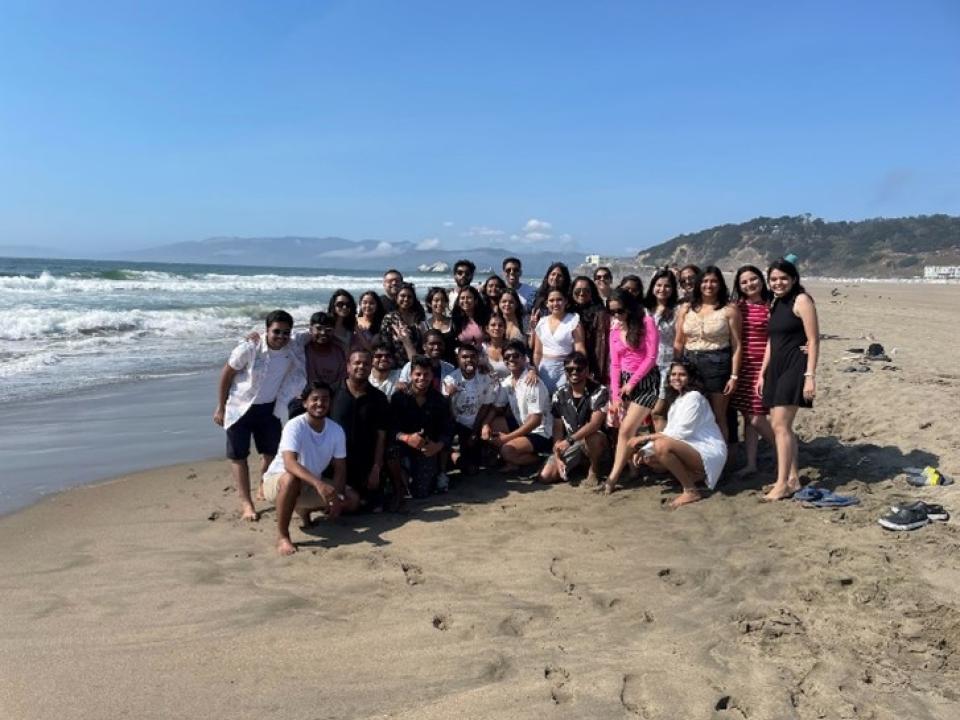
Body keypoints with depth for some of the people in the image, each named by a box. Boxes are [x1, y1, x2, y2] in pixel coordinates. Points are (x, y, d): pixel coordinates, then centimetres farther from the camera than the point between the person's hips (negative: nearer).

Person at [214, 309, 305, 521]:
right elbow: (226, 375, -12)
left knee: (271, 452, 13)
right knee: (238, 456, -1)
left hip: (268, 408, 4)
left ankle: (265, 490, 36)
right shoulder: (249, 349, -24)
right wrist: (220, 408, -7)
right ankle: (246, 503, 5)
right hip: (240, 408, -4)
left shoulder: (292, 353, -14)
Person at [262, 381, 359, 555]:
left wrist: (336, 497, -22)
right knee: (292, 478, -41)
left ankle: (304, 509, 14)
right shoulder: (295, 426, -27)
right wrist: (318, 483, -54)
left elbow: (340, 468, -5)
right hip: (277, 480, -6)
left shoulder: (336, 430, -11)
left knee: (352, 500, -9)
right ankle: (282, 536, -24)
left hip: (312, 484, 6)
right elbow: (289, 463, -41)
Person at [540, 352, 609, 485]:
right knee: (545, 476, -14)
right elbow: (557, 430, 1)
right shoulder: (559, 396, 0)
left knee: (592, 437, -40)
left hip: (594, 442, -4)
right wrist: (558, 458, -10)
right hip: (569, 445, 4)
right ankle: (578, 464, 16)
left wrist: (570, 440, -33)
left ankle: (594, 469, -7)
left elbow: (595, 424, -25)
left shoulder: (599, 391, -14)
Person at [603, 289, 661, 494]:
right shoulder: (614, 330, 10)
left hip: (645, 381, -6)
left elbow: (651, 357, -10)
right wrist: (615, 395, -3)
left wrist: (632, 383, -11)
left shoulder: (646, 322, -6)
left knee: (626, 430, -12)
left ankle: (613, 478, -10)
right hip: (623, 382, 6)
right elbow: (614, 364, 6)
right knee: (626, 431, 3)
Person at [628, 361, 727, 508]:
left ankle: (691, 491, -17)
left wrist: (645, 438, -18)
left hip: (709, 452, -9)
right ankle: (694, 476, 4)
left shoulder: (694, 397, -12)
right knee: (648, 457, 1)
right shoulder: (677, 400, 16)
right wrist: (645, 449, -4)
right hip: (692, 448, 9)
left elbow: (681, 433, -19)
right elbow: (669, 431, 10)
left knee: (662, 445, -30)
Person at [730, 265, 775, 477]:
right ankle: (750, 463, 20)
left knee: (757, 418, -5)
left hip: (763, 366, -4)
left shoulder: (771, 306, -3)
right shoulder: (737, 307, 7)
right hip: (742, 366, 4)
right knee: (747, 417, 10)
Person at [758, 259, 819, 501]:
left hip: (795, 367, -8)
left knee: (780, 425, -12)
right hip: (775, 368, 8)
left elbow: (813, 340, -12)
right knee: (781, 425, 9)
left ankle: (783, 483, -8)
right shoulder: (776, 304, 16)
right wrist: (762, 374, 16)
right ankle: (793, 477, 19)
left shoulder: (801, 300, -7)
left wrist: (810, 376, -18)